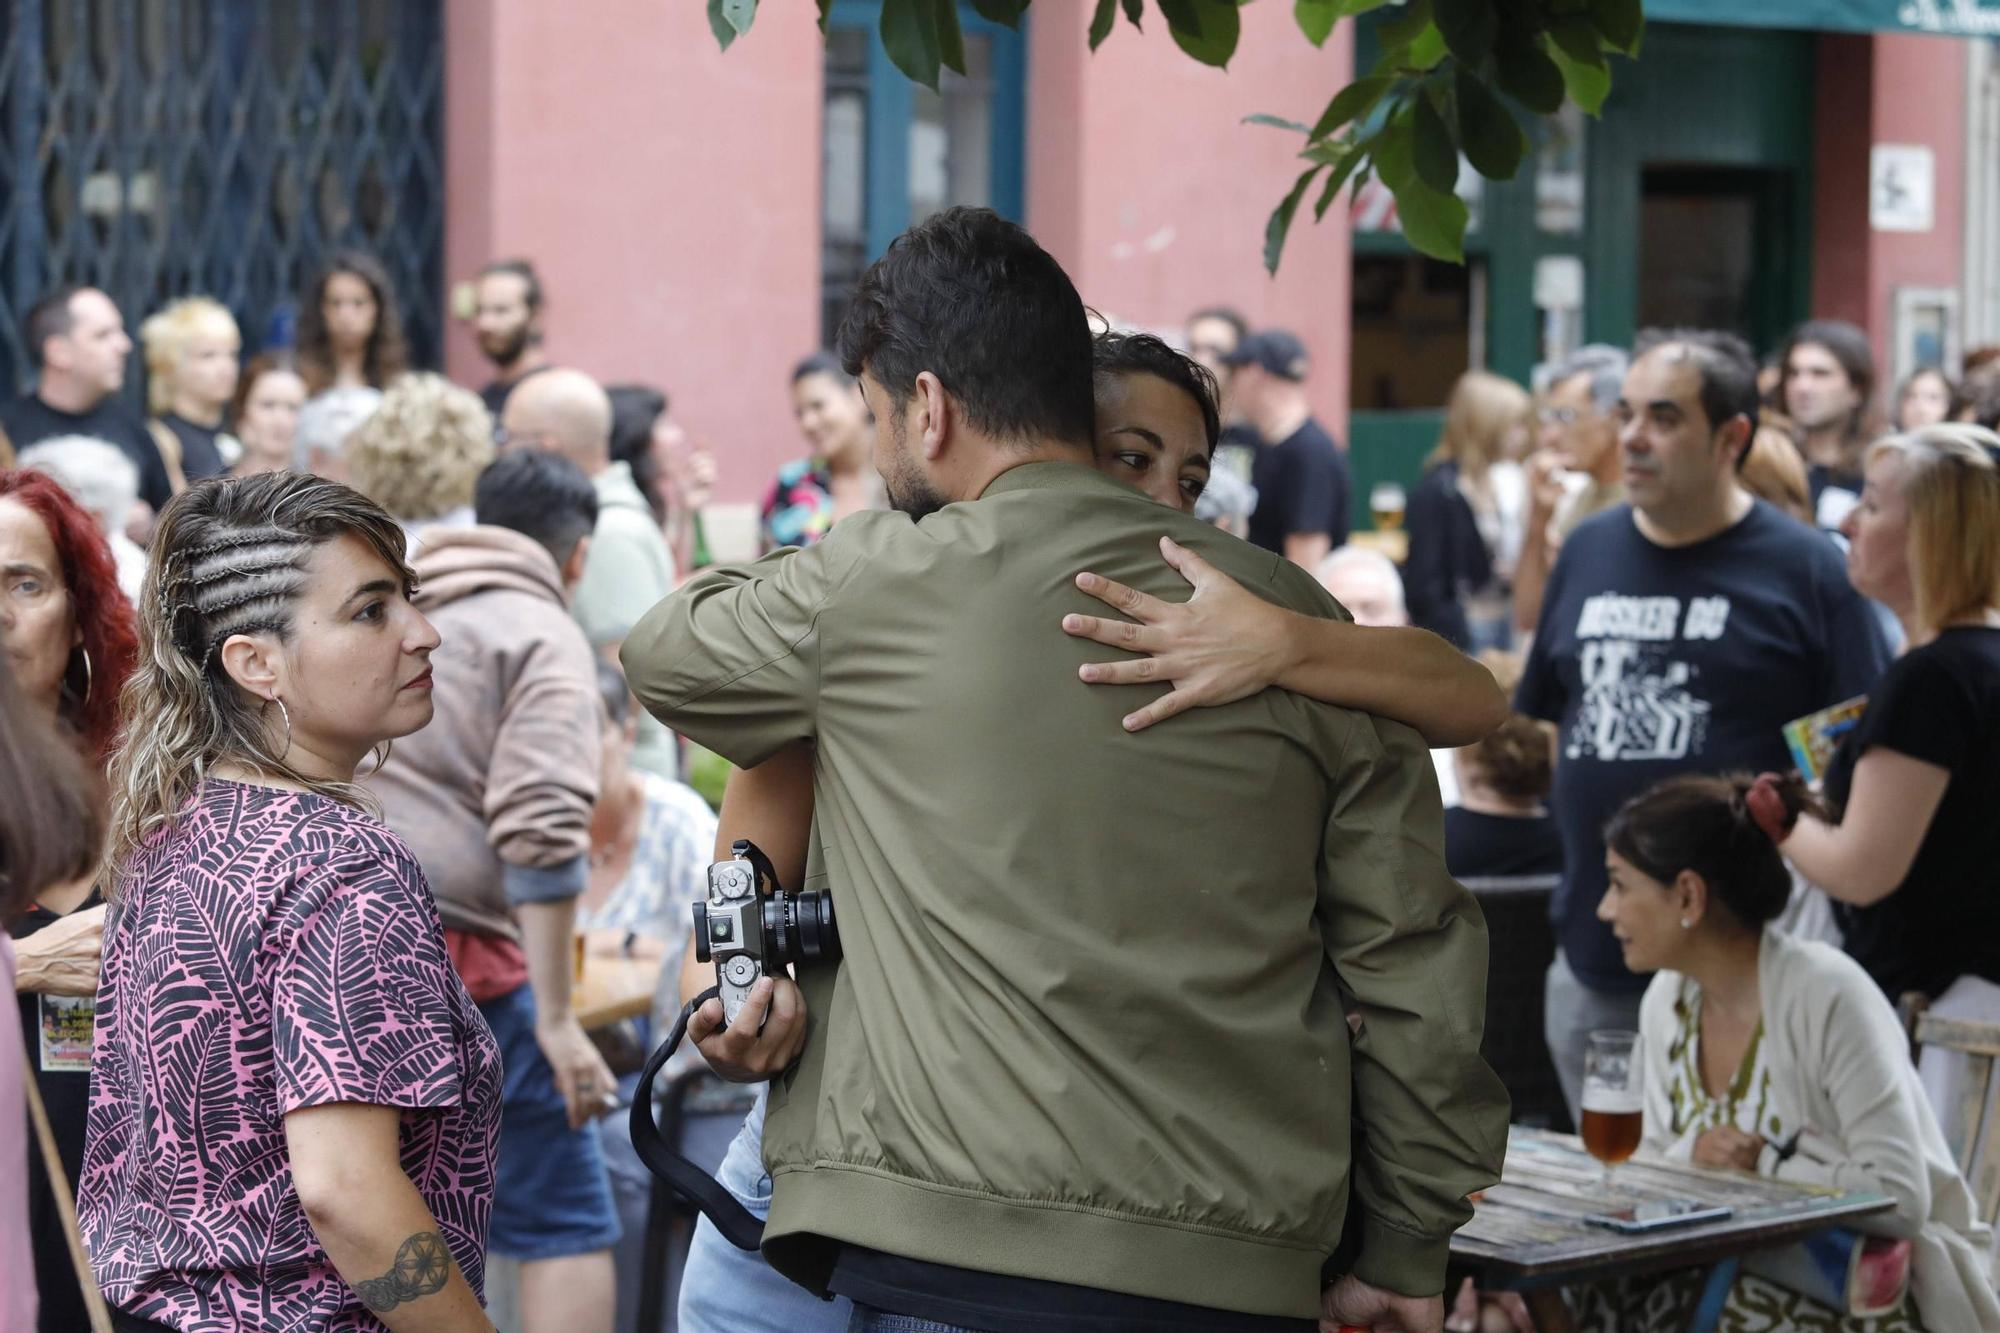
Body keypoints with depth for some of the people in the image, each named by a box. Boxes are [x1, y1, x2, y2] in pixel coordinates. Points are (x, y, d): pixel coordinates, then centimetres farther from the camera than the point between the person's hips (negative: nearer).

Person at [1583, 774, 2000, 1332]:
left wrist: (1758, 1163, -16)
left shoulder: (1826, 995, -17)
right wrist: (1693, 1155, -14)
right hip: (1748, 1273, 6)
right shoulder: (1668, 1000, 4)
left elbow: (1900, 1199, -21)